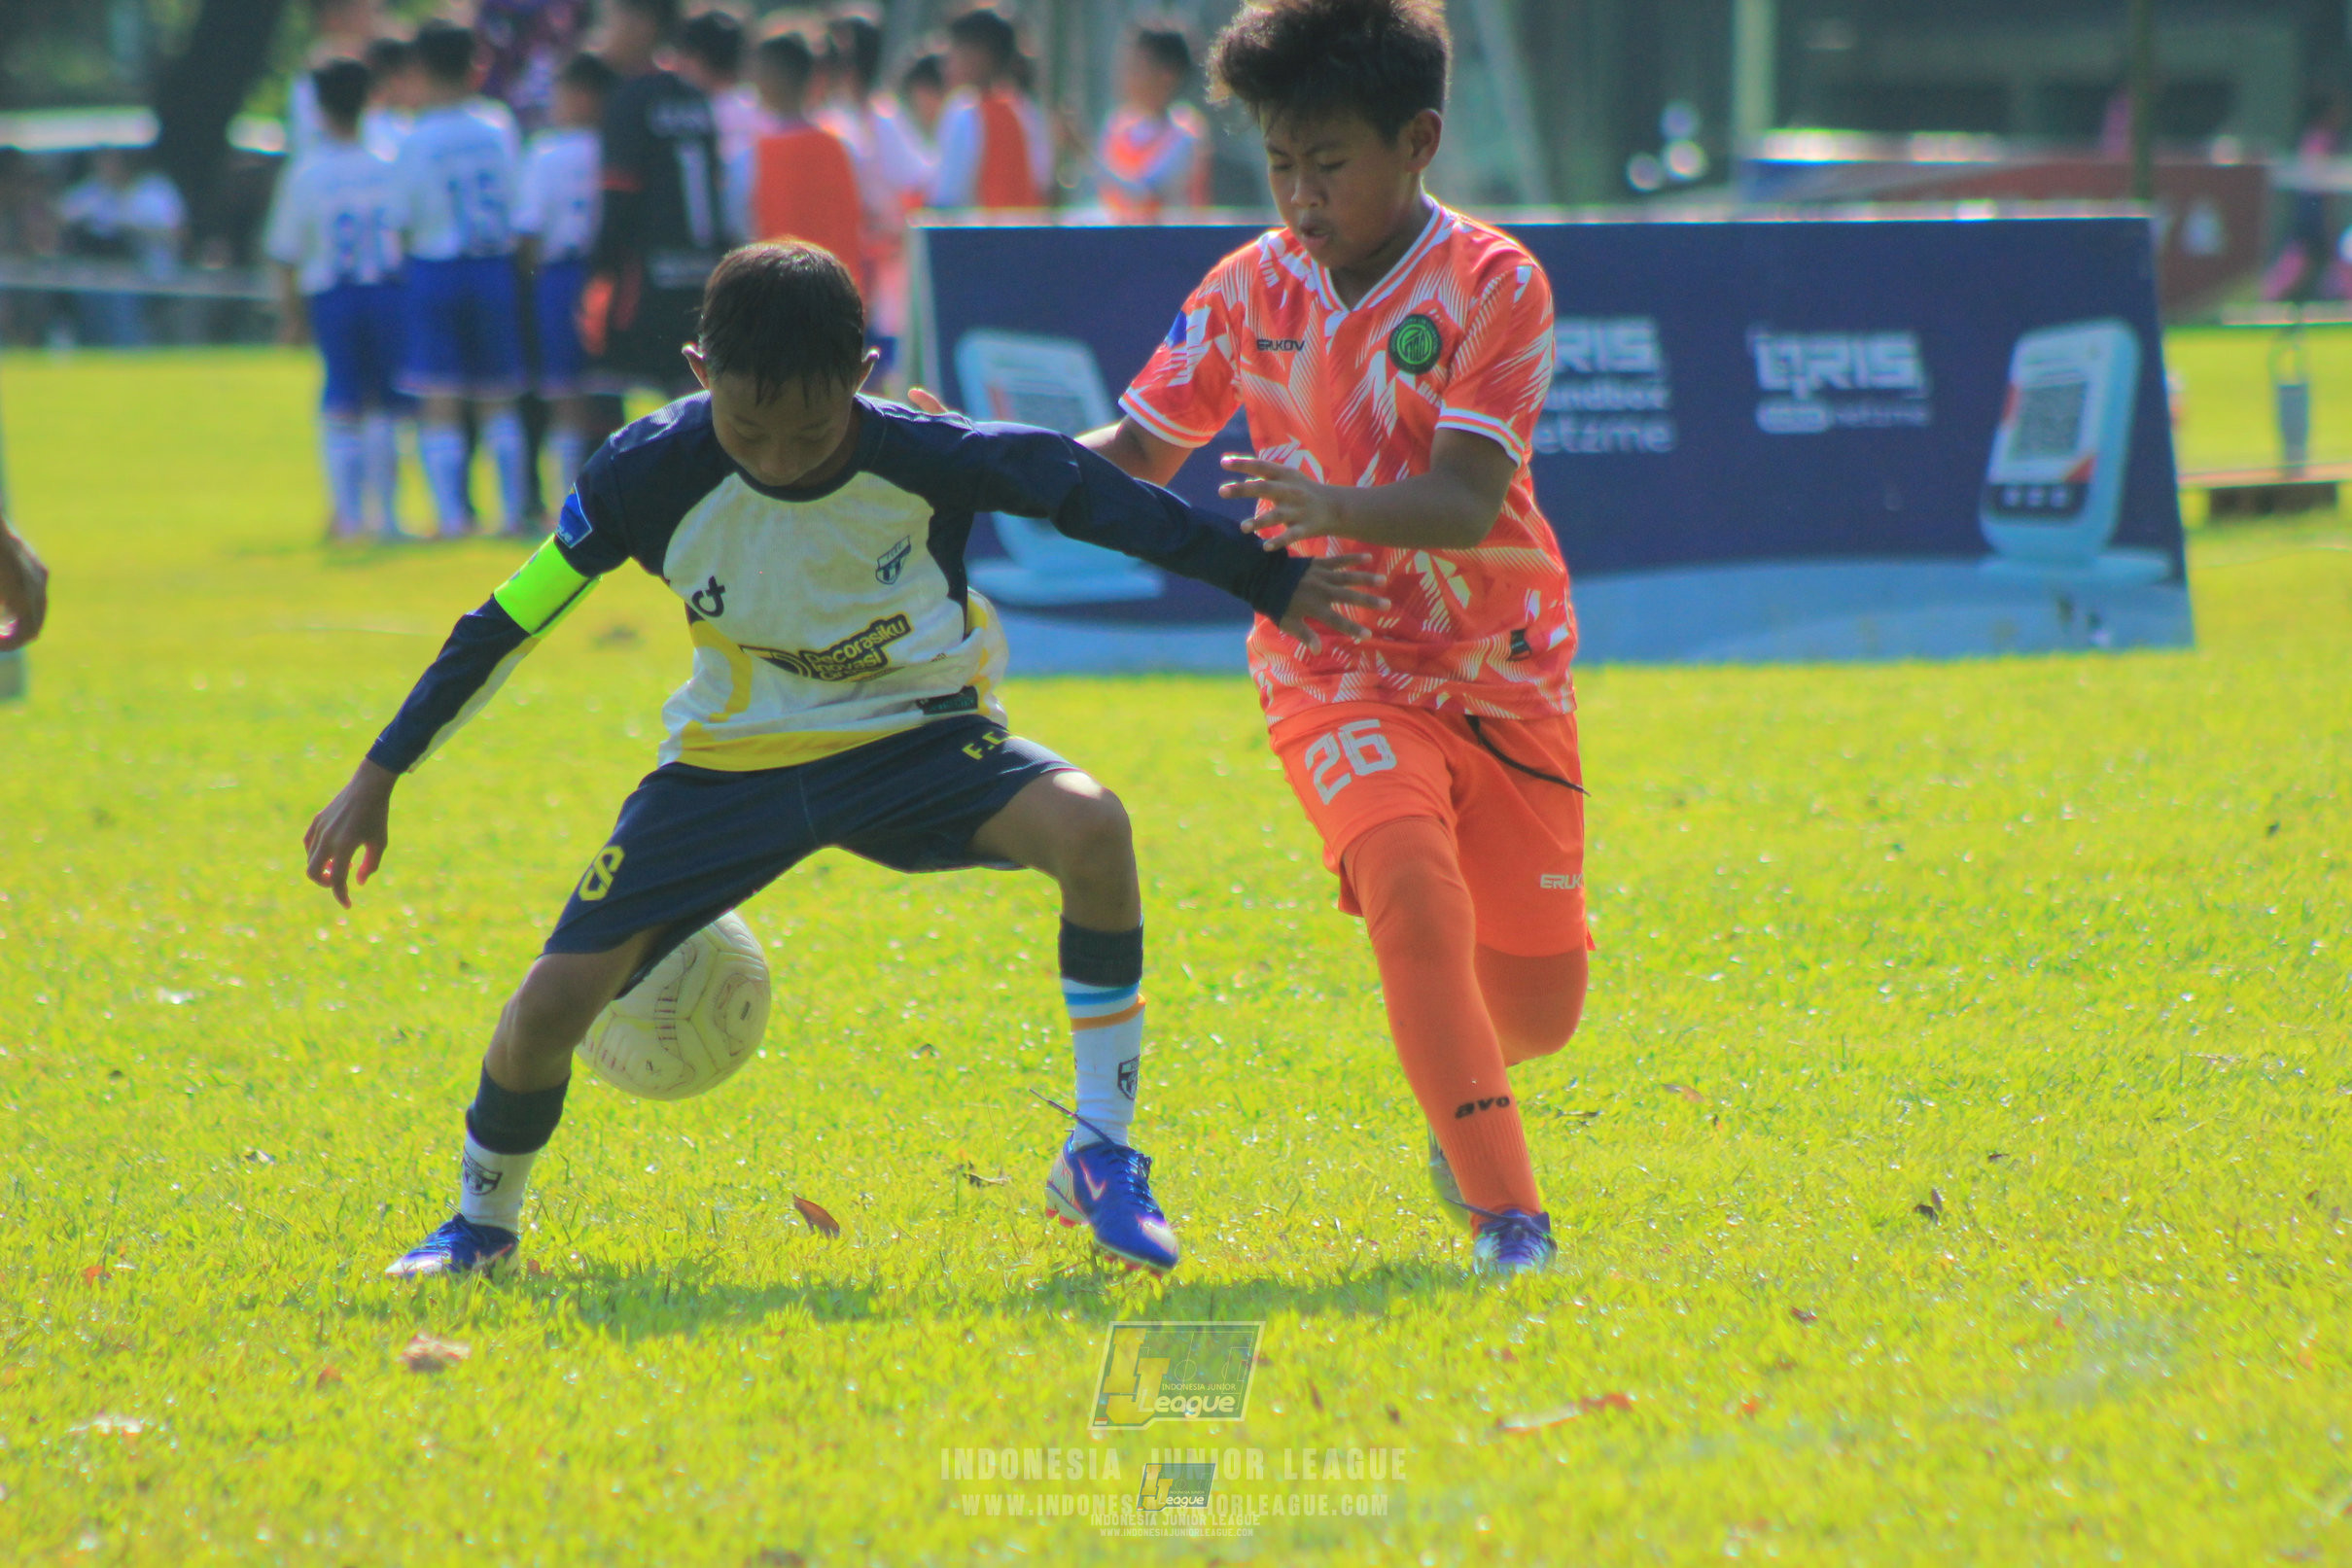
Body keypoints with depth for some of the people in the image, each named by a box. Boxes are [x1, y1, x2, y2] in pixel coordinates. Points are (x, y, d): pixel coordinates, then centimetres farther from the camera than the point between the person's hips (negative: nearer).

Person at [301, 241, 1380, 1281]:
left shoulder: (927, 458, -23)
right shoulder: (651, 475, -20)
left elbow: (1088, 494, -9)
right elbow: (511, 620, -8)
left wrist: (1270, 582, -4)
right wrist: (376, 782, -5)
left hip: (916, 737, -1)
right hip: (734, 761, 1)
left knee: (1089, 828, -31)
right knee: (558, 996, -13)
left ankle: (1101, 1159, -15)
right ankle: (480, 1220, 19)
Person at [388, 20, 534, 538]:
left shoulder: (416, 142, -10)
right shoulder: (498, 132, 0)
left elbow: (402, 225, -6)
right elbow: (517, 209, 6)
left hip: (435, 269, -3)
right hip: (494, 266, 3)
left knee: (439, 400, -3)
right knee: (497, 398, 13)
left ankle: (450, 514, -9)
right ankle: (514, 509, 12)